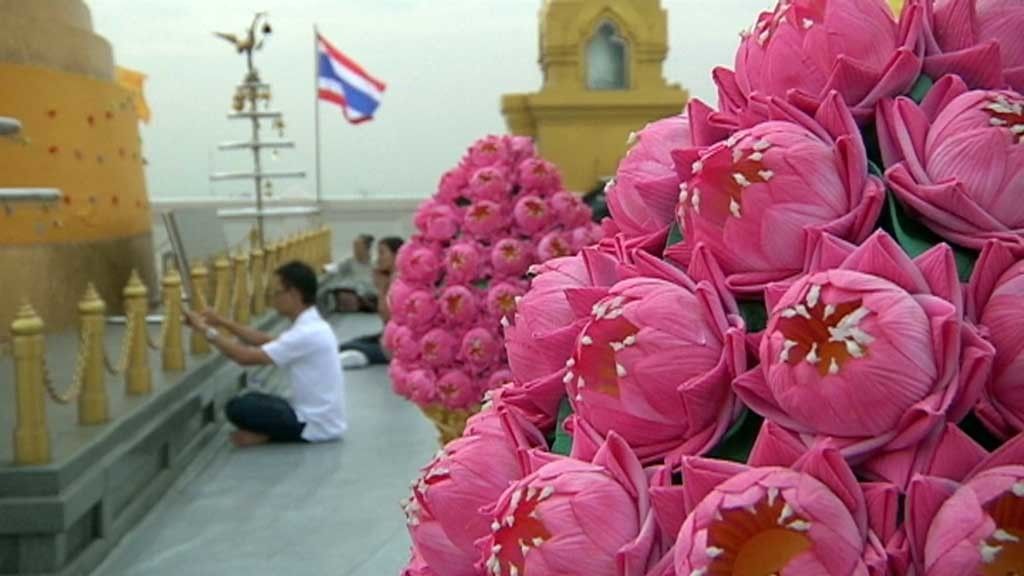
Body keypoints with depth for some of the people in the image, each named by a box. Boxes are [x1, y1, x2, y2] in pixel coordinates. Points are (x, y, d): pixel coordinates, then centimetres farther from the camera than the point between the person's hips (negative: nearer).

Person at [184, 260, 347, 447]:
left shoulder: (306, 333, -24)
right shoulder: (312, 326, 8)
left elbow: (246, 357, -23)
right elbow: (267, 341, 12)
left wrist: (206, 330, -14)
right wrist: (223, 322, 7)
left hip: (316, 425, -10)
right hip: (319, 416, 10)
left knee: (238, 408, -13)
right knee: (251, 400, 20)